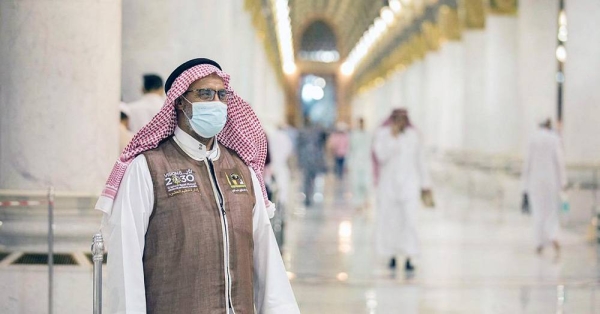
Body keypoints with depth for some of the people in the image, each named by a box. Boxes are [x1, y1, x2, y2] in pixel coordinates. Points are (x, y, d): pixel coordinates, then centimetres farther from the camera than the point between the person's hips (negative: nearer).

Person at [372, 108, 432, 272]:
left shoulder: (413, 135, 3)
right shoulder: (382, 134, -4)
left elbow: (420, 161, 8)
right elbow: (382, 156, -19)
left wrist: (425, 184, 9)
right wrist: (393, 137, -23)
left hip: (409, 183, 0)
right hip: (388, 183, 0)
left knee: (410, 220, -12)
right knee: (390, 220, 6)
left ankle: (409, 259, -15)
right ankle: (392, 255, 21)